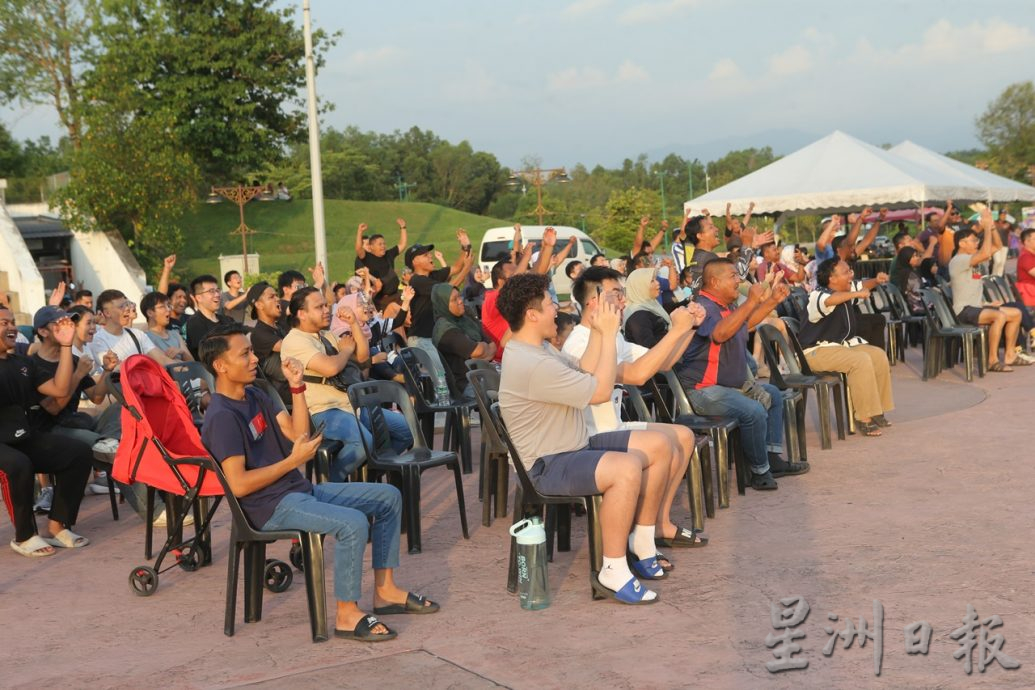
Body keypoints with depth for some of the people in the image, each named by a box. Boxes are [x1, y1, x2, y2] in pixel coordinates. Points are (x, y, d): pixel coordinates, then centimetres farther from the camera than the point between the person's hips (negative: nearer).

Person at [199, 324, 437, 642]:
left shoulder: (254, 397, 13)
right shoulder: (222, 417, -18)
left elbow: (298, 433, 11)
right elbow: (238, 484, -23)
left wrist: (297, 386, 0)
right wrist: (293, 460, -18)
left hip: (301, 490, 10)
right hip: (271, 507, -10)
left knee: (388, 496, 8)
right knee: (353, 522, -31)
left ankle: (385, 590, 12)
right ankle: (347, 615, -16)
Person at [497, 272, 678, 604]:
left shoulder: (537, 349, 10)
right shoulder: (532, 365, -26)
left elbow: (584, 371, 16)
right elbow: (601, 391, -22)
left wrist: (599, 331, 4)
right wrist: (609, 334, -14)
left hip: (577, 446, 11)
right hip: (548, 466, -11)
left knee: (659, 446, 6)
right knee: (627, 469, -34)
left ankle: (641, 545, 14)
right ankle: (613, 573, -22)